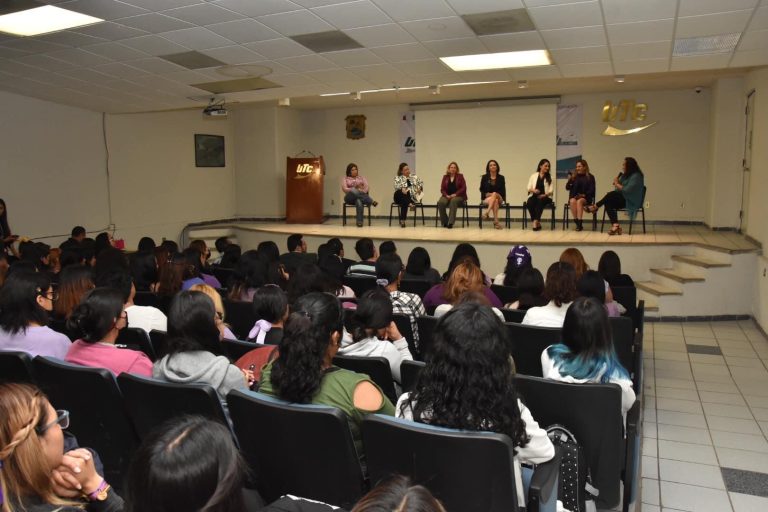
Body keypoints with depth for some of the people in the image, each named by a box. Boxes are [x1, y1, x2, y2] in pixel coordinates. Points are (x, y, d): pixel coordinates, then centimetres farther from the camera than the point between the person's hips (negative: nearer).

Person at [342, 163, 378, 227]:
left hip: (361, 197, 1)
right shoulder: (345, 179, 15)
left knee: (359, 201, -40)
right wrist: (356, 190, -15)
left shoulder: (361, 178, 20)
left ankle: (359, 221, -41)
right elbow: (345, 189, -1)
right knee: (353, 191, -39)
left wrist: (362, 192, -16)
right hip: (350, 197, -1)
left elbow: (366, 187, 6)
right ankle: (372, 202, -40)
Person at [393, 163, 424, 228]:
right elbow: (396, 186, -8)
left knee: (404, 203, -36)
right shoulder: (397, 178, 10)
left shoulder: (414, 177, 21)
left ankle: (402, 220, -40)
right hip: (400, 197, -1)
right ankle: (409, 204, -56)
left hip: (412, 197, 1)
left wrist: (419, 188, -5)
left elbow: (421, 183, 18)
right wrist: (402, 188, -30)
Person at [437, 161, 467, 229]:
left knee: (453, 201, -39)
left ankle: (451, 222, -41)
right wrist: (446, 195, -11)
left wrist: (455, 194, -14)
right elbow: (442, 189, 9)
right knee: (440, 202, -32)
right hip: (447, 196, 2)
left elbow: (463, 188, -1)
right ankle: (444, 222, -20)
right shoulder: (445, 177, 14)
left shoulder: (460, 176, 8)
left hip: (458, 196, -2)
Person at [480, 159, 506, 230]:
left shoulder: (501, 178, 7)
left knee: (494, 194, -37)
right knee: (495, 201, -37)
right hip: (486, 198, 0)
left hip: (499, 198, 1)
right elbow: (481, 189, 7)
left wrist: (494, 194, -12)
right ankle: (496, 222, -49)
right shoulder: (484, 177, 7)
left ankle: (487, 213, -50)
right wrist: (487, 194, -11)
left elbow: (503, 190, 4)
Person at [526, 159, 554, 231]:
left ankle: (536, 222, -43)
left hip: (545, 197, -1)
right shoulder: (533, 176, 14)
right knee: (529, 203, -33)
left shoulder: (550, 177, 12)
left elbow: (551, 190, 3)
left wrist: (545, 195, -15)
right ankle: (538, 223, -26)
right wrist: (533, 190, -14)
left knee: (540, 202, -38)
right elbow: (529, 188, 8)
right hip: (534, 196, 1)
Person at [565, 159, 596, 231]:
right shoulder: (574, 176, 12)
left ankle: (579, 223, -41)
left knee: (579, 201, -35)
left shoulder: (590, 177, 6)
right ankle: (577, 223, -32)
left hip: (585, 198, -2)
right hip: (574, 197, 2)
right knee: (572, 201, -32)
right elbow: (567, 188, 8)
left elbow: (592, 190, -1)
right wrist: (569, 180, -11)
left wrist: (584, 195, -17)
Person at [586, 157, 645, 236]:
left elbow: (627, 190, -23)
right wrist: (616, 183, -6)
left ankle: (595, 207, -9)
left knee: (611, 195, -27)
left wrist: (617, 184, -11)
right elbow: (618, 190, 14)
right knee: (608, 203, -20)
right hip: (623, 198, 8)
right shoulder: (625, 175, 15)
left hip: (631, 201, -8)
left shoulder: (636, 176, -12)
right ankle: (615, 226, -27)